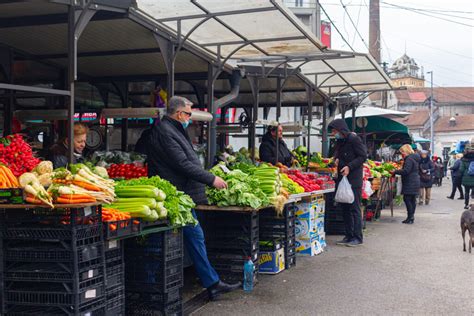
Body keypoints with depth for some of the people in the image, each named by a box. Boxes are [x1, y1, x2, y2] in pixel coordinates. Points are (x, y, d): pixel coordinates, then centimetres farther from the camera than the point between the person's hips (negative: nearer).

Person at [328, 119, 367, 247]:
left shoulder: (354, 139, -10)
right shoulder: (339, 141, 15)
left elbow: (363, 156, -13)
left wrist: (349, 166, -20)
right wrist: (336, 159, 7)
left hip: (354, 180, -8)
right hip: (342, 179, 9)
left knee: (355, 209, -5)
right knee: (346, 209, 11)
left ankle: (358, 237, 0)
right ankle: (349, 236, 18)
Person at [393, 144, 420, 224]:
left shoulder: (409, 159, -14)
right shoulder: (415, 159, 18)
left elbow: (406, 171, -23)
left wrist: (395, 172, -16)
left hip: (409, 184, -10)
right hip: (415, 183, 10)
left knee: (407, 199, -9)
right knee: (412, 200, 11)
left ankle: (410, 217, -10)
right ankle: (411, 217, 14)